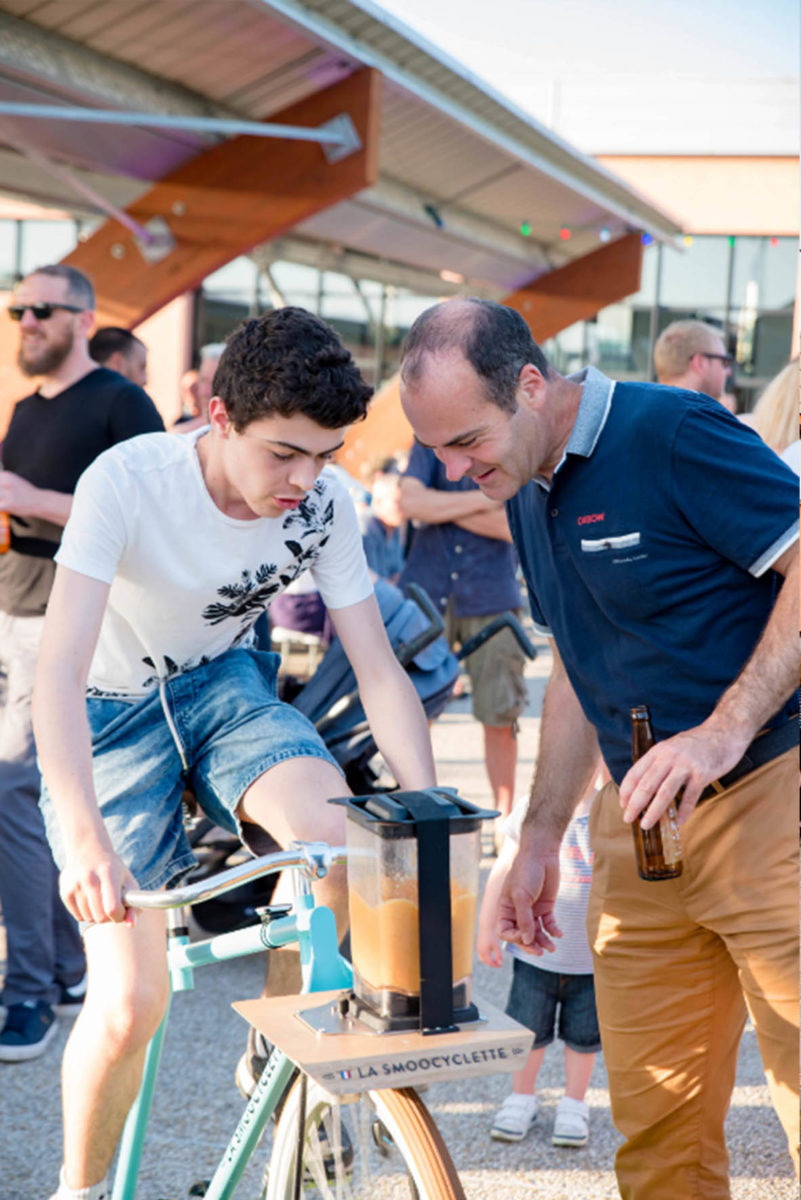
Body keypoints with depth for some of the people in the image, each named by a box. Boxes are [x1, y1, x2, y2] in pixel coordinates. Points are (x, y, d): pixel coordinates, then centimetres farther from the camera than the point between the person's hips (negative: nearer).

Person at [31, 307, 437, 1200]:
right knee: (130, 999, -12)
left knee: (343, 833, -29)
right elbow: (60, 669, -35)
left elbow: (380, 672, -11)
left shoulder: (323, 505, -15)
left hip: (223, 688, 3)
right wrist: (84, 838, -48)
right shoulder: (128, 481, -28)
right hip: (110, 715, -3)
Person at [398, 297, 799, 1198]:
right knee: (654, 1122, 8)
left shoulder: (671, 432, -12)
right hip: (636, 821, 7)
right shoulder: (527, 494, 12)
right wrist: (539, 838, 19)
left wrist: (724, 731, -23)